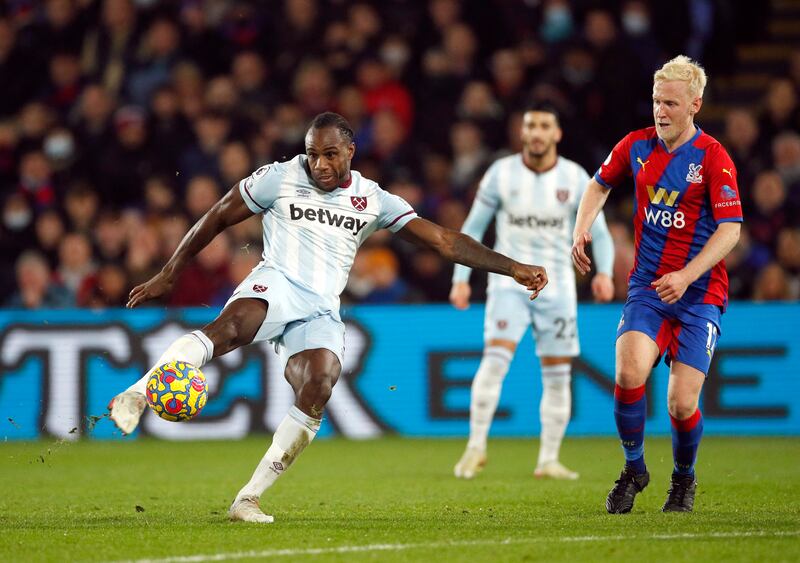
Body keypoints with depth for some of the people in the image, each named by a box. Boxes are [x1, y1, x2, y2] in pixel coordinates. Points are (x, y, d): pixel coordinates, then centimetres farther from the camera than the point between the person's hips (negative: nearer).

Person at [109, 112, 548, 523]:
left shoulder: (373, 200, 13)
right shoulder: (280, 178, 4)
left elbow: (443, 240, 12)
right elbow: (218, 218, 11)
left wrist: (512, 268, 5)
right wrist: (167, 275, 11)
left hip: (321, 311, 3)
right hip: (277, 285, -3)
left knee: (316, 394, -24)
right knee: (232, 326, -38)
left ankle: (248, 499, -16)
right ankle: (135, 396, -49)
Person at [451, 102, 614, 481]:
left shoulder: (576, 178, -1)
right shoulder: (501, 173, -2)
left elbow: (599, 233, 5)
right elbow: (473, 228, 6)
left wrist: (604, 273, -14)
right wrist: (460, 278, -2)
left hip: (557, 287, 2)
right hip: (509, 281, -2)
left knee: (557, 376, 2)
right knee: (495, 357, -19)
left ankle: (549, 461, 12)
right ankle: (476, 446, -13)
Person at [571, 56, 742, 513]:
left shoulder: (714, 158, -12)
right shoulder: (637, 146, 2)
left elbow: (731, 230, -17)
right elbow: (600, 184, 21)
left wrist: (686, 276, -28)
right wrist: (581, 230, 3)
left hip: (700, 292, -3)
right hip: (647, 286, 3)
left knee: (682, 404, -8)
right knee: (629, 374, -21)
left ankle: (684, 477, 23)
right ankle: (634, 468, 3)